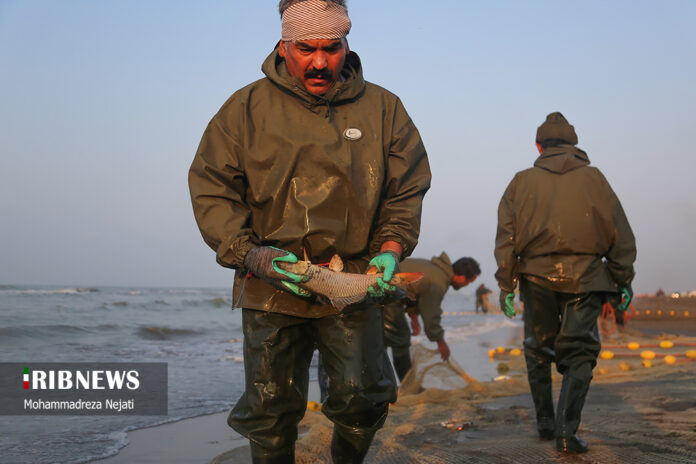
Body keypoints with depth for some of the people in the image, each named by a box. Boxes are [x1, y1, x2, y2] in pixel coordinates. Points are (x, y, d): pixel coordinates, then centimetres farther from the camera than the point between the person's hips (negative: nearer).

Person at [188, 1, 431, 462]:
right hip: (271, 286, -1)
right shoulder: (247, 108, 1)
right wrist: (250, 254, -12)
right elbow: (210, 188, 0)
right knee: (271, 407, 5)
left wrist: (390, 249, -6)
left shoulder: (383, 109, 5)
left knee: (363, 398, -2)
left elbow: (407, 190, 11)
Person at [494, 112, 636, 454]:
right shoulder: (592, 177, 8)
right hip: (584, 276, -1)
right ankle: (566, 429, -13)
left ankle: (545, 422, 21)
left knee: (538, 349, 16)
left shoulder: (523, 181, 9)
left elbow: (507, 236, 3)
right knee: (579, 352, 1)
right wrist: (623, 280, 11)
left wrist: (506, 285, 5)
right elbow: (619, 233, 5)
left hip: (537, 275, 1)